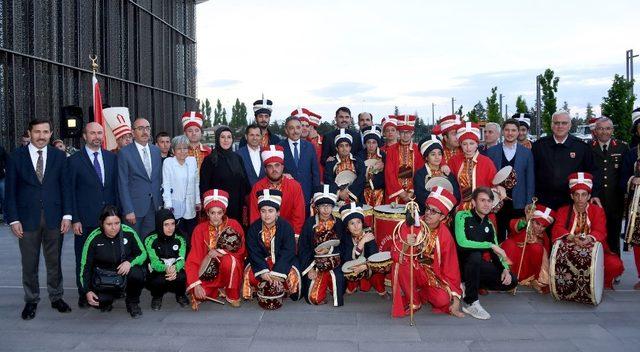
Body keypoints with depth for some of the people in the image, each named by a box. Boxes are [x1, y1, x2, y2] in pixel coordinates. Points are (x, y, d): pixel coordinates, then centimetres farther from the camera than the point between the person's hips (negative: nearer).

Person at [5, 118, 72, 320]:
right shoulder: (16, 157, 0)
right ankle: (31, 301, 22)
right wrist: (13, 219, -6)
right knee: (29, 264, 7)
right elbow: (10, 190, 0)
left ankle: (56, 297, 24)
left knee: (54, 261, 10)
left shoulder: (59, 156, 4)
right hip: (27, 218, -1)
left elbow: (64, 187, 4)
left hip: (54, 218, 1)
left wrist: (67, 215, -3)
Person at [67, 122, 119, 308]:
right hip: (85, 220, -2)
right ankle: (84, 295, 19)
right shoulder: (74, 160, -1)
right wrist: (75, 219, -7)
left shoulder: (111, 158, 9)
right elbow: (70, 192, -2)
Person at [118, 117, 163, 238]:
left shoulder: (156, 150, 9)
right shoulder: (124, 153, -6)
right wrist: (128, 210, -13)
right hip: (134, 206, -4)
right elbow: (123, 184, -8)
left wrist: (160, 203, 9)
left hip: (154, 206, 4)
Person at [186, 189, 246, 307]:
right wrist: (196, 284, -22)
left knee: (228, 259, -34)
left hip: (229, 270, -1)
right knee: (196, 294, -25)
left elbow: (241, 251, -8)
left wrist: (220, 252, -23)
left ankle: (233, 295, -11)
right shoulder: (200, 229, -5)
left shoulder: (233, 225, -6)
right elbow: (193, 260, -9)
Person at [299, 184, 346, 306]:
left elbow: (342, 247, 2)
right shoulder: (310, 223, 0)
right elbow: (302, 248, -1)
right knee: (314, 298, -12)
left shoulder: (338, 224, 2)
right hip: (314, 263, -1)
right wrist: (309, 268, -9)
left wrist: (329, 250, -17)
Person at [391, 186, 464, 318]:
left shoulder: (445, 236, -12)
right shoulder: (410, 225, -16)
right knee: (401, 265, -34)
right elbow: (395, 256, -20)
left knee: (443, 300, -25)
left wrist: (456, 297, -9)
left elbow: (451, 268, -6)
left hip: (432, 275, 1)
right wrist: (406, 246, -42)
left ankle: (423, 293, 12)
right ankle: (414, 301, -8)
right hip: (411, 270, -1)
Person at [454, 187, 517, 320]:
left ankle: (468, 285, 7)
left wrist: (505, 269, -10)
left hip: (476, 265, 6)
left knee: (511, 281, -6)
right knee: (475, 254, -38)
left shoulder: (489, 225, 6)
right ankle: (471, 303, -24)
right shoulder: (462, 216, -15)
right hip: (461, 263, -6)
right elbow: (462, 242, -29)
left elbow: (496, 252, 8)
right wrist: (490, 245, -25)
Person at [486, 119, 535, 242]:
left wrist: (529, 204, 1)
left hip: (518, 203, 0)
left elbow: (530, 180, 6)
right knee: (499, 237, 6)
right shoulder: (491, 151, 4)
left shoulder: (526, 152, 6)